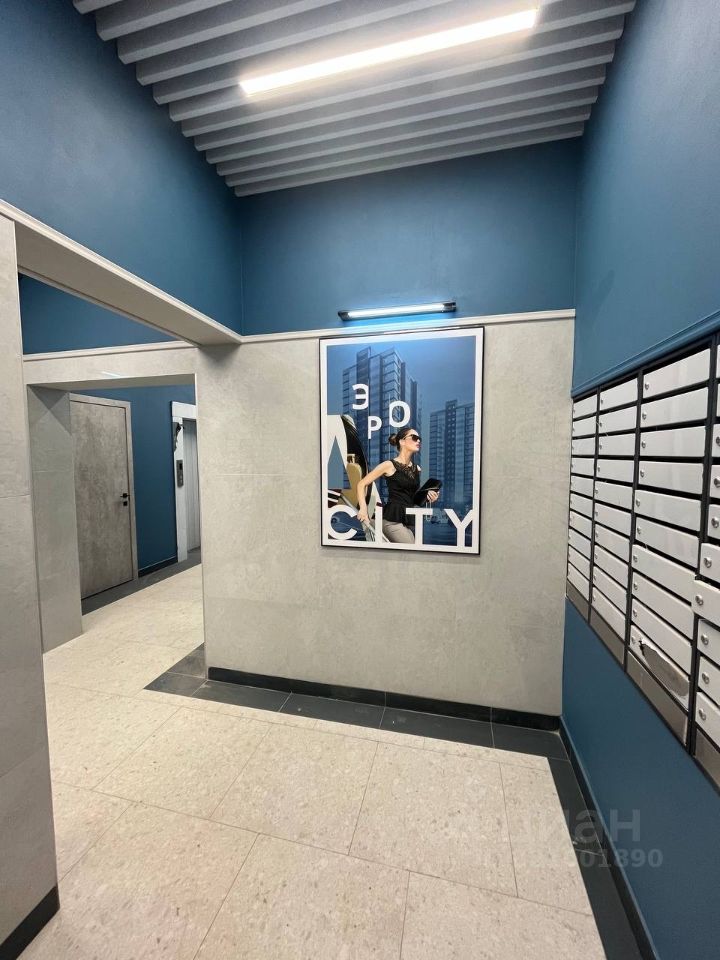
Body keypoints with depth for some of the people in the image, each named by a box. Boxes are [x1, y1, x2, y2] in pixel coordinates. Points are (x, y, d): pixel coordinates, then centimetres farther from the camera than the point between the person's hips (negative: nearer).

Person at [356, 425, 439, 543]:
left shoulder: (417, 469, 12)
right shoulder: (389, 465, -6)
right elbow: (362, 484, -3)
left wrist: (428, 497, 3)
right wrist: (363, 508, -15)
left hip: (411, 520, 7)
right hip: (393, 519, -7)